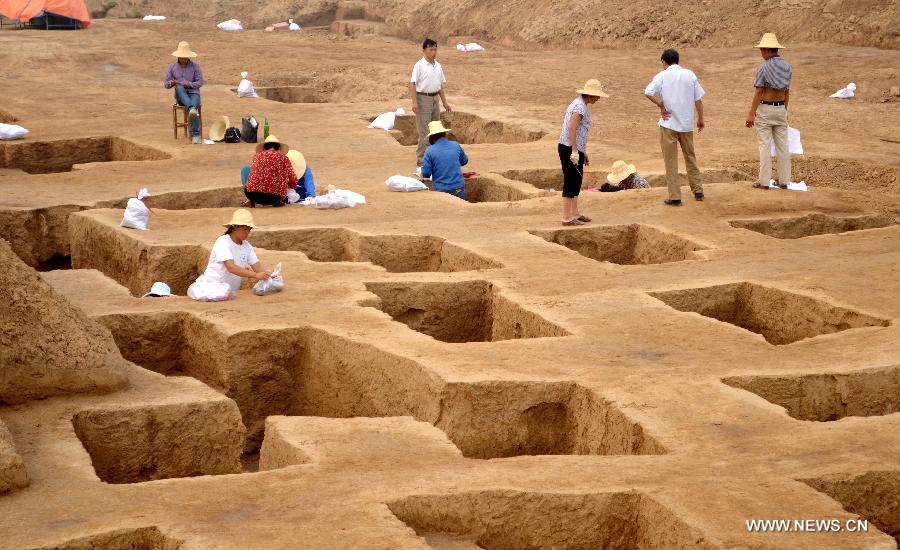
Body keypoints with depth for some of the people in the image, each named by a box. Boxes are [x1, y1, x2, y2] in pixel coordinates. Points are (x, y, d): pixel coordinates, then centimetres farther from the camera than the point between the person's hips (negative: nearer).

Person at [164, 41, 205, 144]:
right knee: (179, 88, -34)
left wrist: (190, 84, -19)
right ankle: (191, 108, -57)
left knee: (194, 104, -36)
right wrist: (171, 83, -16)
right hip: (180, 97, 1)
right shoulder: (172, 67, 11)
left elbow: (200, 81, 1)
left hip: (193, 93, -1)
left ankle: (195, 135, -39)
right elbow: (165, 84, 8)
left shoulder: (195, 66, 7)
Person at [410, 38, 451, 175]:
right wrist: (414, 102, -21)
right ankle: (421, 163, -7)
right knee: (425, 133, -9)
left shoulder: (438, 66, 11)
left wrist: (445, 102, 17)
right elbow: (412, 84, -13)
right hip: (423, 98, -7)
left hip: (435, 99, 7)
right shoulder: (419, 65, -9)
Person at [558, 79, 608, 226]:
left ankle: (575, 214, 24)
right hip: (569, 149, -10)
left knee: (576, 182, 16)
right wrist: (574, 151, -26)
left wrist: (584, 152, 26)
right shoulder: (580, 107, -16)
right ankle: (567, 217, -2)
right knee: (570, 183, -6)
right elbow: (572, 128, -25)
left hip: (576, 149, 10)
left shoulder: (580, 104, 16)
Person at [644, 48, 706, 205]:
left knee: (671, 161, 2)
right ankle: (698, 191, 23)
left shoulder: (662, 76, -4)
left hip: (668, 124, -3)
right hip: (687, 124, 3)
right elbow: (698, 99, 4)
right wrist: (701, 119, 13)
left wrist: (661, 106, -10)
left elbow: (648, 92, -21)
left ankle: (675, 197, 1)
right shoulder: (690, 75, 4)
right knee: (690, 157, 19)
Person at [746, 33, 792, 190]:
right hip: (780, 108, 6)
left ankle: (764, 181, 0)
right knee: (782, 145, 8)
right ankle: (784, 180, 12)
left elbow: (758, 93, -16)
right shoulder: (786, 66, 4)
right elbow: (787, 91, 11)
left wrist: (751, 114, -13)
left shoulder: (764, 67, -15)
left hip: (765, 109, -6)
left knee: (764, 146, -2)